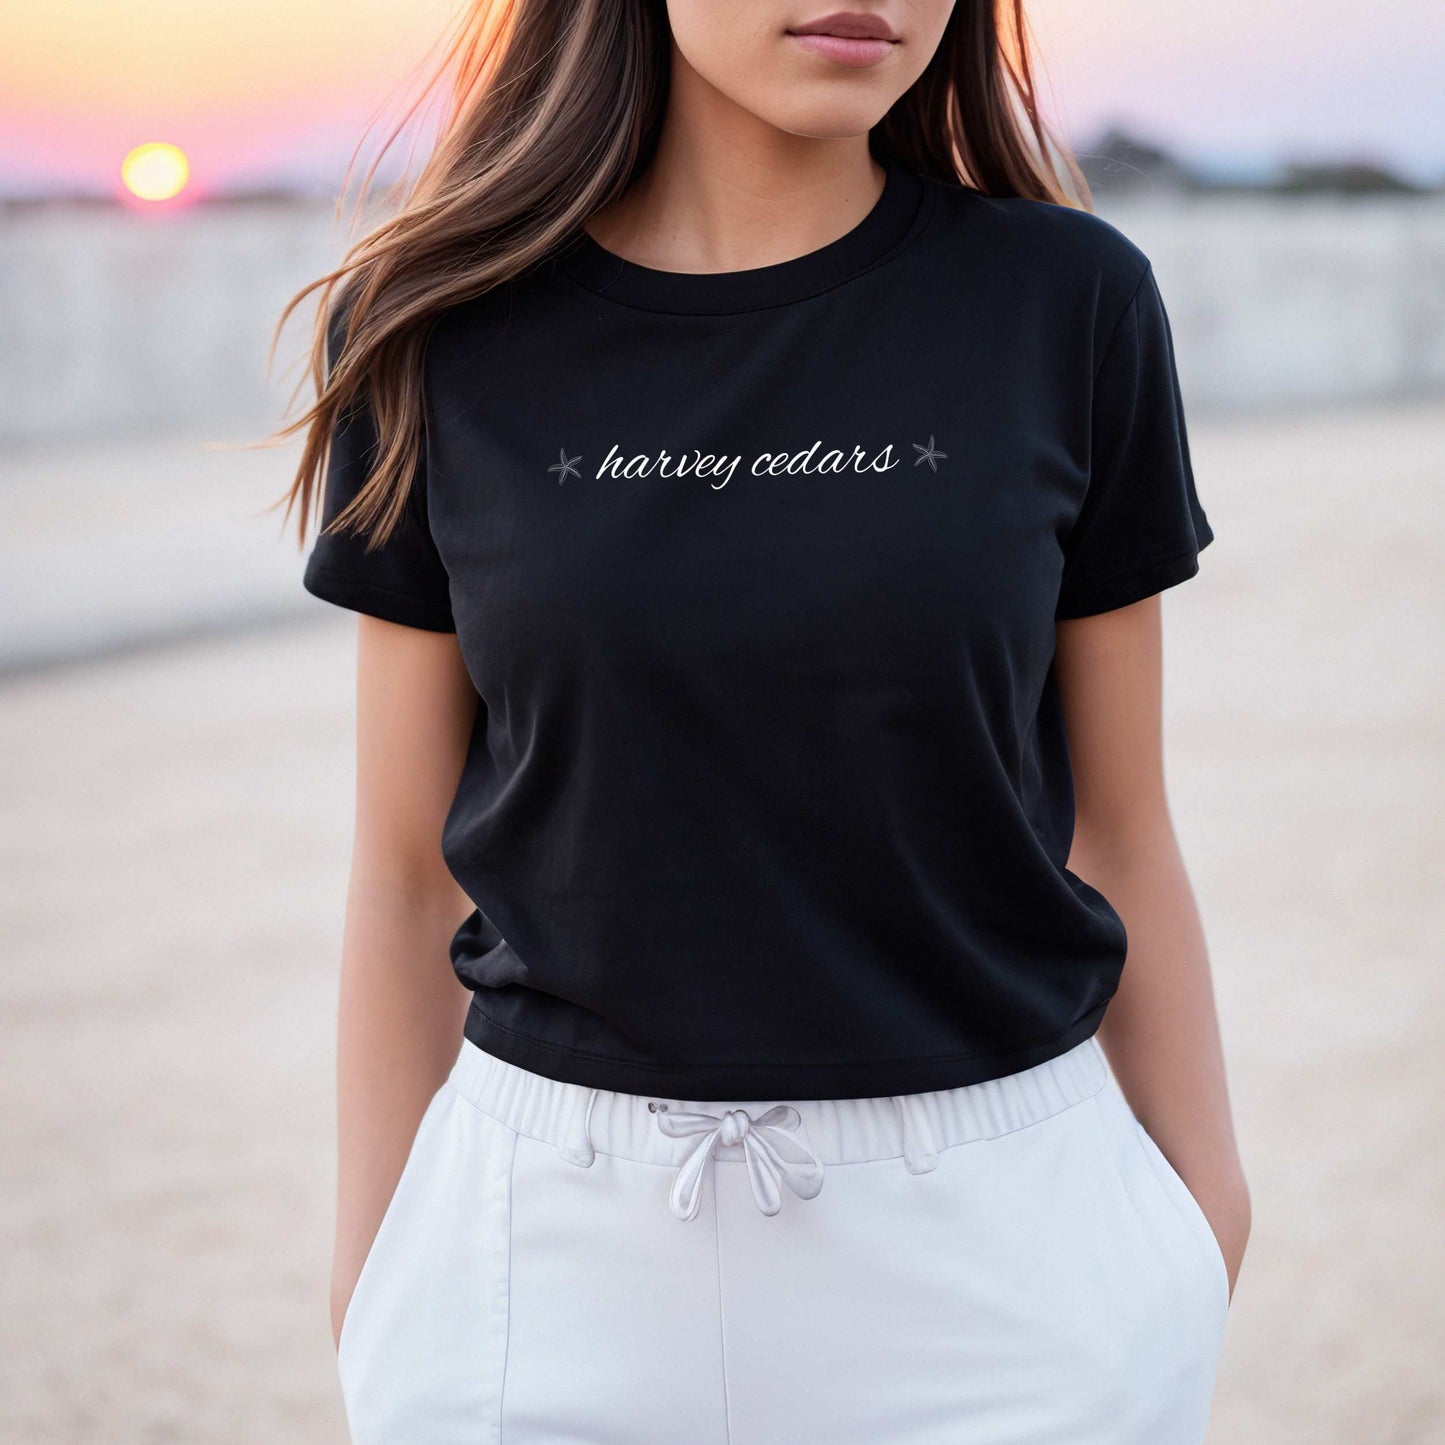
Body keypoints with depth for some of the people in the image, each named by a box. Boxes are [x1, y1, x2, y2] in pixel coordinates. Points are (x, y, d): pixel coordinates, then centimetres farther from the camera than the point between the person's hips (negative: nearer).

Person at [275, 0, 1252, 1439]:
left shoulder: (1064, 301, -3)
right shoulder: (442, 334, -3)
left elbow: (1116, 837, 3)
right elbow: (409, 874, 3)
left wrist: (1207, 1210, 5)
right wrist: (370, 1277, 5)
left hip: (993, 1242, 0)